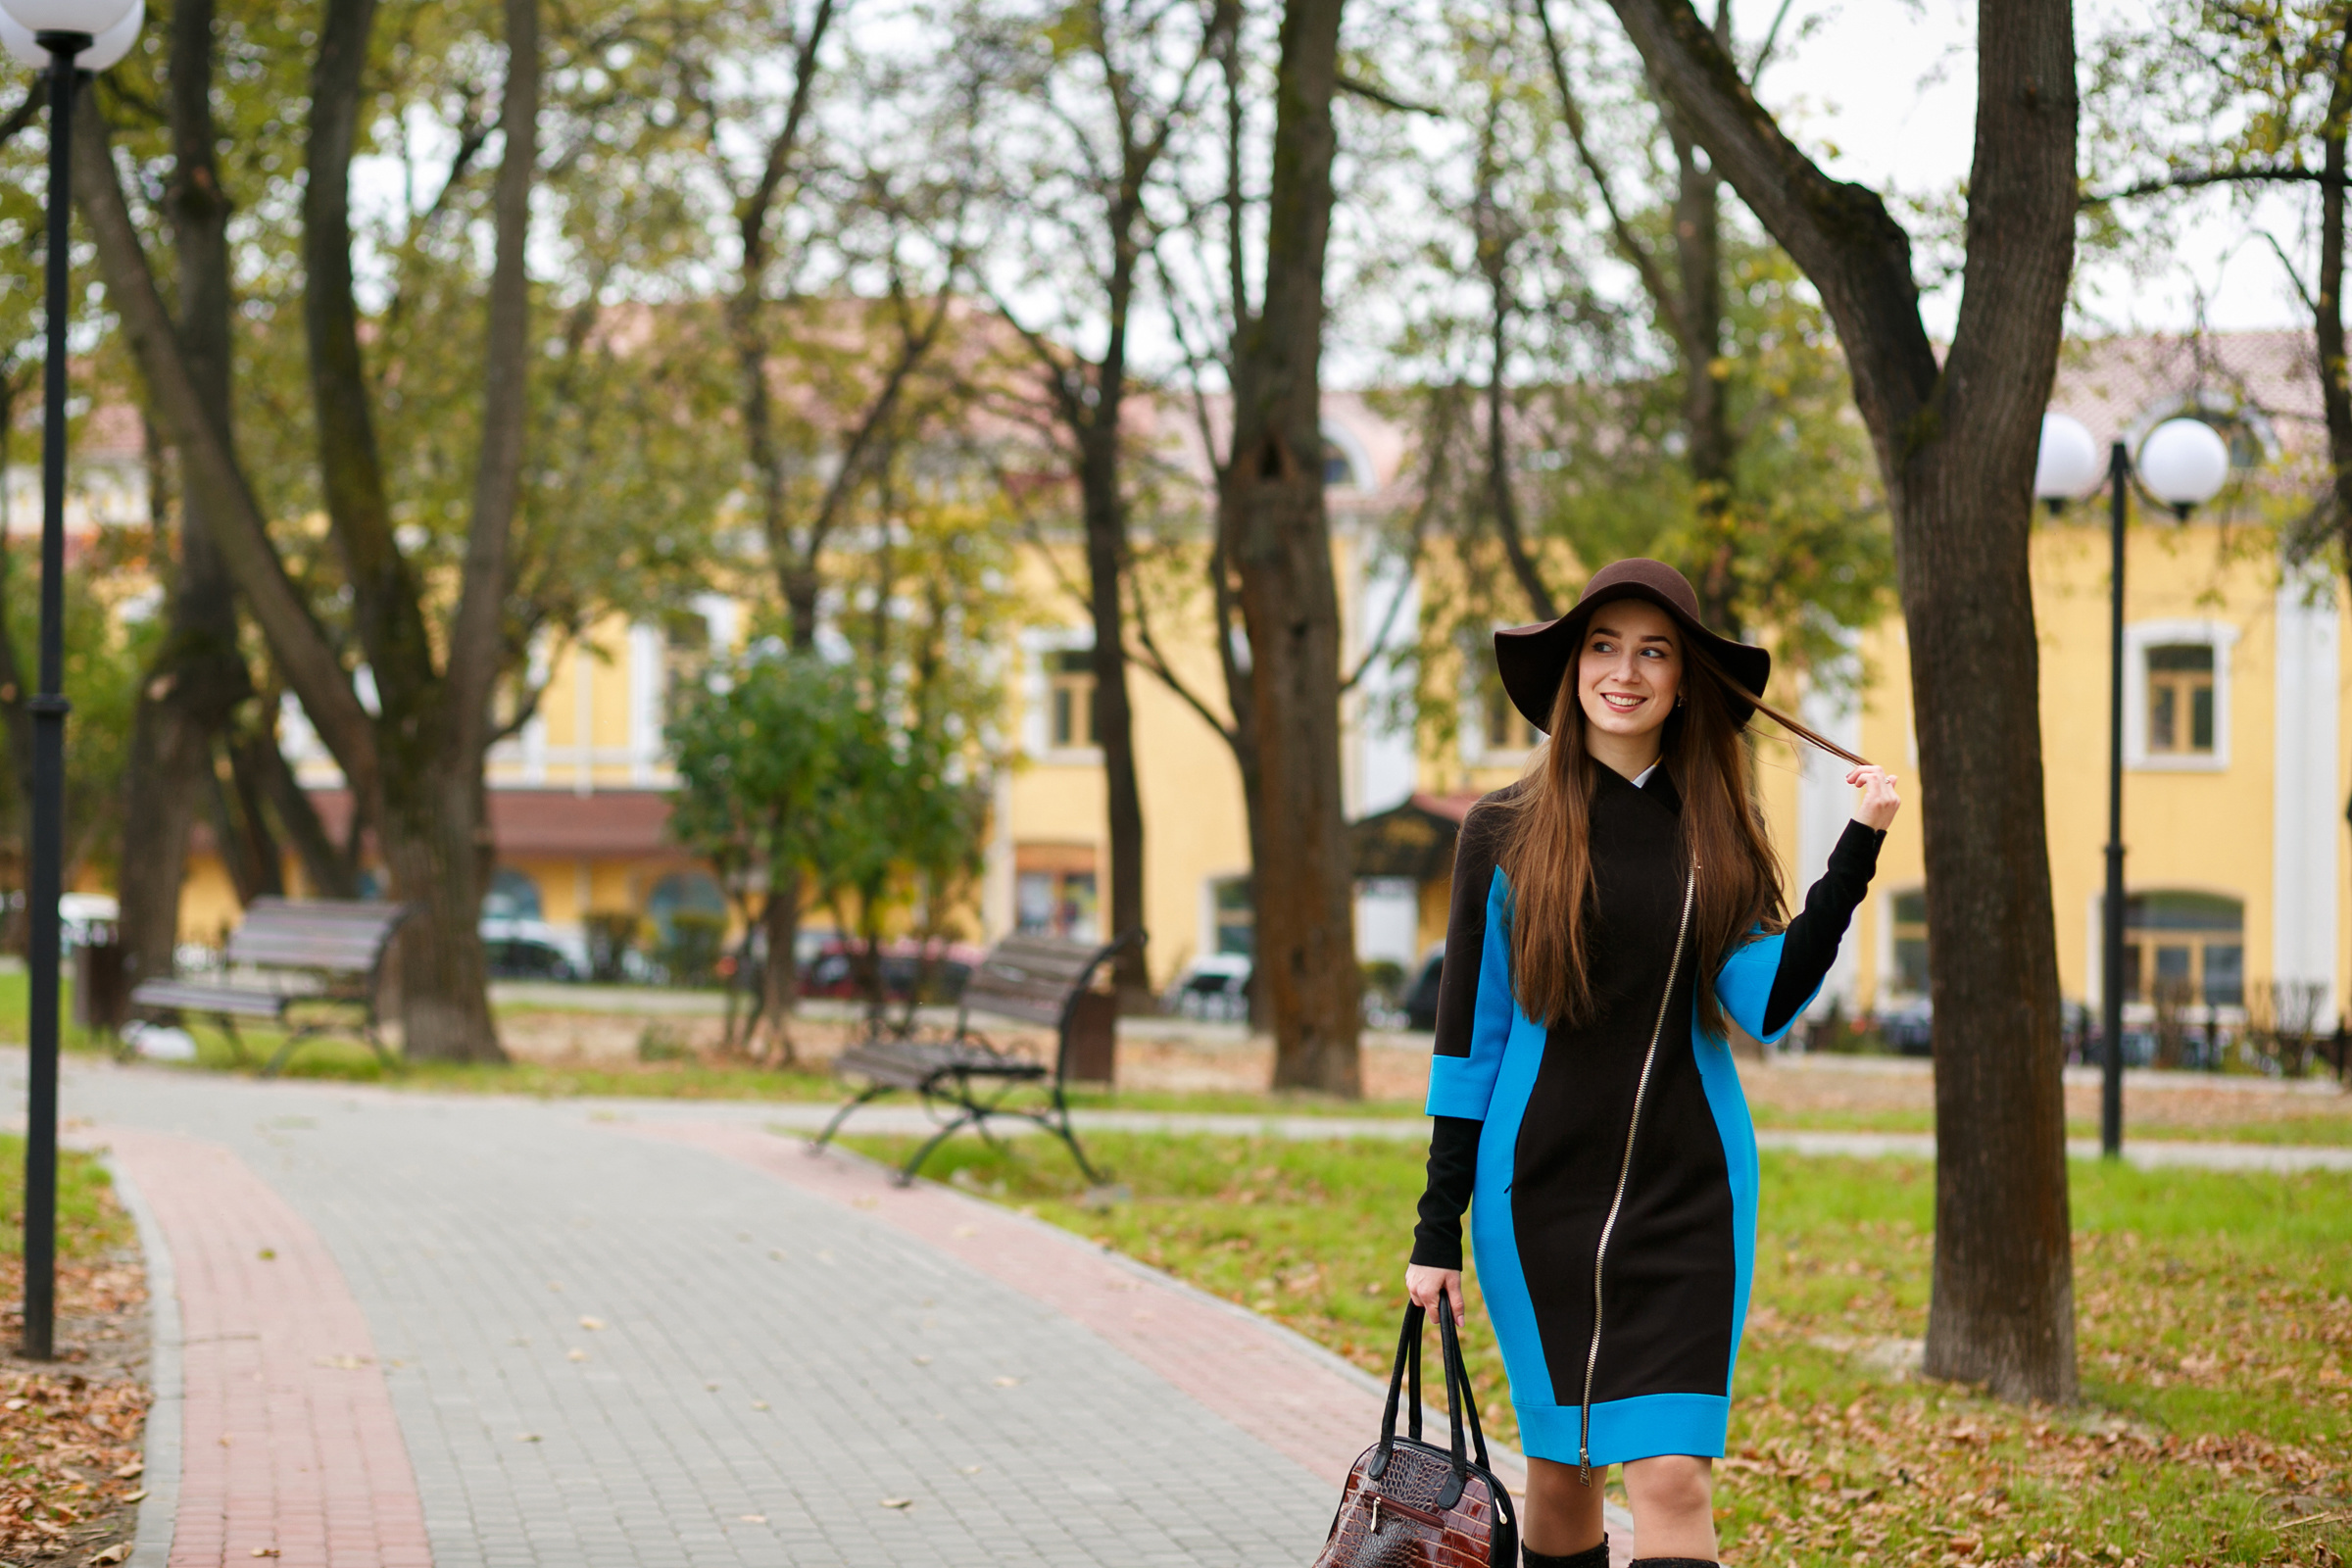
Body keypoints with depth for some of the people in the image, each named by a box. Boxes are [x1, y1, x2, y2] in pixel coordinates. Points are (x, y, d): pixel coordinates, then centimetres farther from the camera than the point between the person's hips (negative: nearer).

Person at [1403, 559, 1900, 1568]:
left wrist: (1856, 854, -13)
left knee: (1672, 1477, -9)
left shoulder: (1715, 836, 5)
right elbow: (1468, 1033, 2)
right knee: (1561, 1471, 8)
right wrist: (1438, 1227, 0)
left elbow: (1767, 1004, -7)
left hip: (1687, 1193, 0)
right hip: (1538, 1192, 0)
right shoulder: (1506, 834, 1)